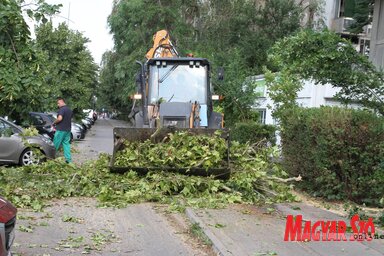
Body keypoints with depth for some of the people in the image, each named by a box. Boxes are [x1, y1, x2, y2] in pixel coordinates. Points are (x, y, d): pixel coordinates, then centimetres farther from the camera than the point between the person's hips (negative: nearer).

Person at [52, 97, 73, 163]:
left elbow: (60, 118, -27)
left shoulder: (62, 109, -15)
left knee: (55, 144, 2)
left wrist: (54, 123, -11)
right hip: (68, 130, 8)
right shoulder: (69, 110, 14)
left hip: (61, 130, -8)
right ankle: (68, 159, 6)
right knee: (66, 143, 9)